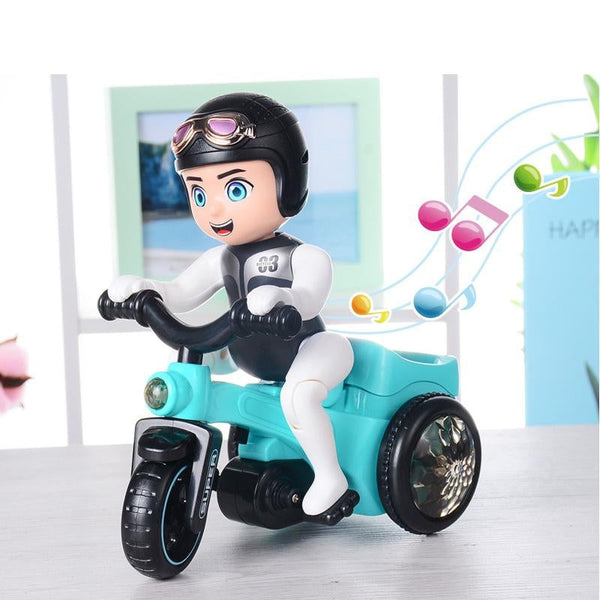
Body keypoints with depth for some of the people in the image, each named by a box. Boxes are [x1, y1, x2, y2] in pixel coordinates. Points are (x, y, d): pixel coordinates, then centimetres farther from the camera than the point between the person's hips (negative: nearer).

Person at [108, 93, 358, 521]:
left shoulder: (305, 256, -15)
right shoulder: (220, 259, 5)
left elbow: (309, 298, -32)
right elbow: (180, 296, 8)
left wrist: (282, 298, -54)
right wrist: (143, 290, -11)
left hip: (307, 346, -8)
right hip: (251, 356, 8)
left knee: (298, 396, -35)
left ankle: (331, 478, -16)